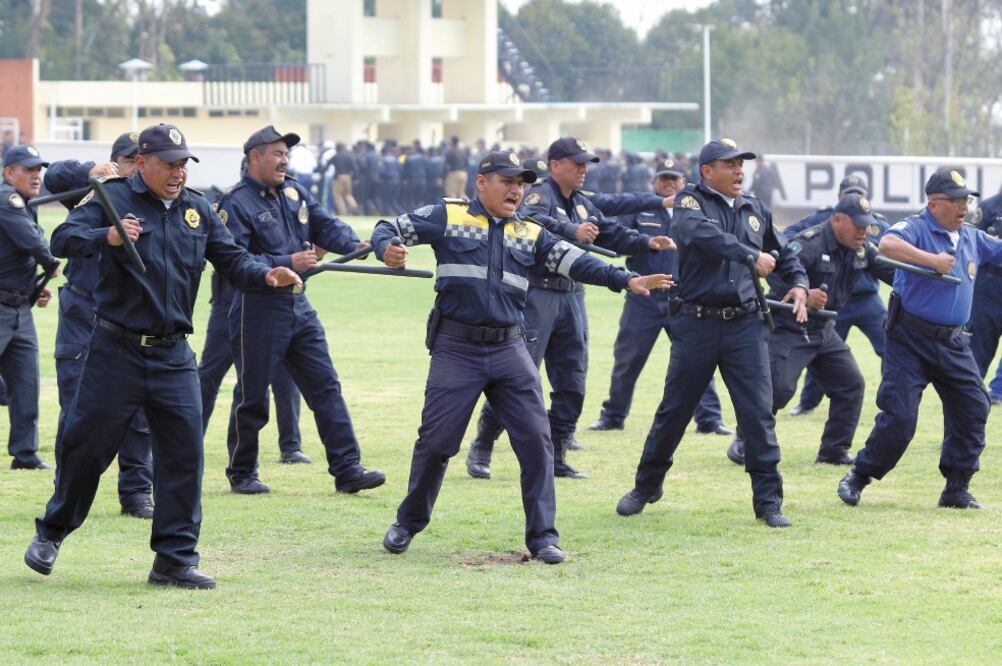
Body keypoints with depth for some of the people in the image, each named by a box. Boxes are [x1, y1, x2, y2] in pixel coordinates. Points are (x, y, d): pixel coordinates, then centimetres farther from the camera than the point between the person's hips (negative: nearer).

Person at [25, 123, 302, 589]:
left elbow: (231, 258, 12)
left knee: (184, 451, -2)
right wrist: (106, 237, -36)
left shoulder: (197, 209, 10)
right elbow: (63, 239, -16)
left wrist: (266, 275, -9)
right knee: (87, 445, 3)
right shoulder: (114, 198, -5)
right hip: (116, 352, -4)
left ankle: (175, 558, 4)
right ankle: (52, 532, 25)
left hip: (173, 357, 4)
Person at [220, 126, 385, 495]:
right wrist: (287, 264, -23)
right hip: (258, 309, -7)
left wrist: (357, 245, -16)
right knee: (252, 397, 3)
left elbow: (326, 226, 4)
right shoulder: (236, 204, -11)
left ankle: (346, 469, 2)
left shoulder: (295, 192, 12)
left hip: (299, 307, 7)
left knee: (326, 387, 2)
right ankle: (241, 474, 17)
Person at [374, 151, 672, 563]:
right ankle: (407, 524, 21)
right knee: (436, 441, 1)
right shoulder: (447, 218, 2)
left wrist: (626, 281, -10)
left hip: (509, 351, 3)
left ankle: (542, 536, 3)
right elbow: (390, 229, 3)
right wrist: (387, 250, -22)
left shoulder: (531, 235, 11)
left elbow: (572, 261, 3)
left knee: (536, 440, -4)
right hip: (456, 349, -3)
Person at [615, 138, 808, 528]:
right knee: (674, 410, 7)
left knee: (758, 414, -4)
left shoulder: (755, 212, 15)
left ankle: (768, 501, -1)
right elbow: (702, 233, -23)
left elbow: (784, 256, 28)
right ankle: (646, 487, 23)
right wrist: (751, 255, -28)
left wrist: (799, 284, 9)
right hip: (696, 324, -3)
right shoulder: (690, 201, -1)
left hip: (745, 325, 3)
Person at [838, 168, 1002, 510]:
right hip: (910, 340, -7)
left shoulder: (972, 239, 12)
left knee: (973, 410, 2)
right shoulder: (916, 229, -11)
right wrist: (932, 260, -36)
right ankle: (857, 478, 7)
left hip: (953, 343, 7)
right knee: (899, 416, -10)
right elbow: (888, 244, -31)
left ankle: (957, 489, 11)